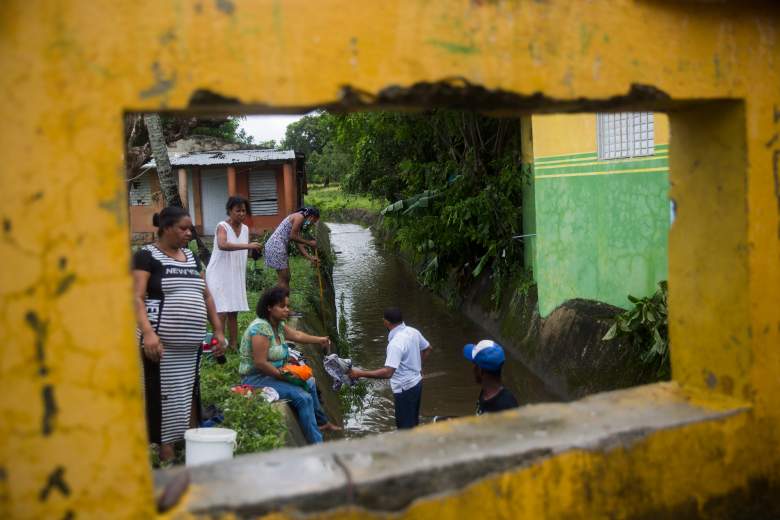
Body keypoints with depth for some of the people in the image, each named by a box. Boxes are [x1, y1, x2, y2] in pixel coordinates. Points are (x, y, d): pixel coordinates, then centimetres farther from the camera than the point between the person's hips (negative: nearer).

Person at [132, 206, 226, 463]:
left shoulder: (191, 257, 16)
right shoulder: (147, 256, -4)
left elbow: (206, 295, 20)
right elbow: (137, 298, -13)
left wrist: (218, 330, 13)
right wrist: (147, 332, -26)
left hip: (191, 344, 6)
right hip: (161, 343, -6)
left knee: (188, 395, 11)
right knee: (164, 399, -3)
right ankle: (167, 456, 4)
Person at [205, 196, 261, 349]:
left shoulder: (245, 228, 8)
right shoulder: (222, 226, -13)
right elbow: (222, 245, -34)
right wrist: (247, 246, -38)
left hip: (236, 276, 6)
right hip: (219, 276, -6)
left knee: (233, 312, 9)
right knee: (222, 313, -11)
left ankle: (233, 345, 15)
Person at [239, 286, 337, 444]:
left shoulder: (279, 325, 5)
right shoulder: (261, 328, -23)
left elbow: (296, 335, 21)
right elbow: (260, 363, -26)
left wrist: (319, 340, 25)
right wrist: (283, 375, -19)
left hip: (274, 374, 11)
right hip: (256, 379, -11)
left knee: (309, 383, 23)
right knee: (303, 398, -21)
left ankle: (323, 422, 42)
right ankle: (317, 446, -14)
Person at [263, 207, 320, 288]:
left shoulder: (298, 218, 19)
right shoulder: (300, 217, -9)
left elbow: (298, 243, 16)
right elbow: (292, 236, -16)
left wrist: (310, 258, 13)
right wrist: (309, 243, -6)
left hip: (276, 246, 10)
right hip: (276, 246, -10)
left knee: (286, 278, 14)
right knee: (284, 279, -6)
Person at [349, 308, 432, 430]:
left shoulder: (396, 343, -29)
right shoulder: (413, 331, -2)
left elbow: (387, 373, -36)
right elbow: (428, 349, 14)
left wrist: (361, 373, -32)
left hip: (405, 388, -9)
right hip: (416, 382, 9)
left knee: (405, 427, 5)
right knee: (413, 422, 23)